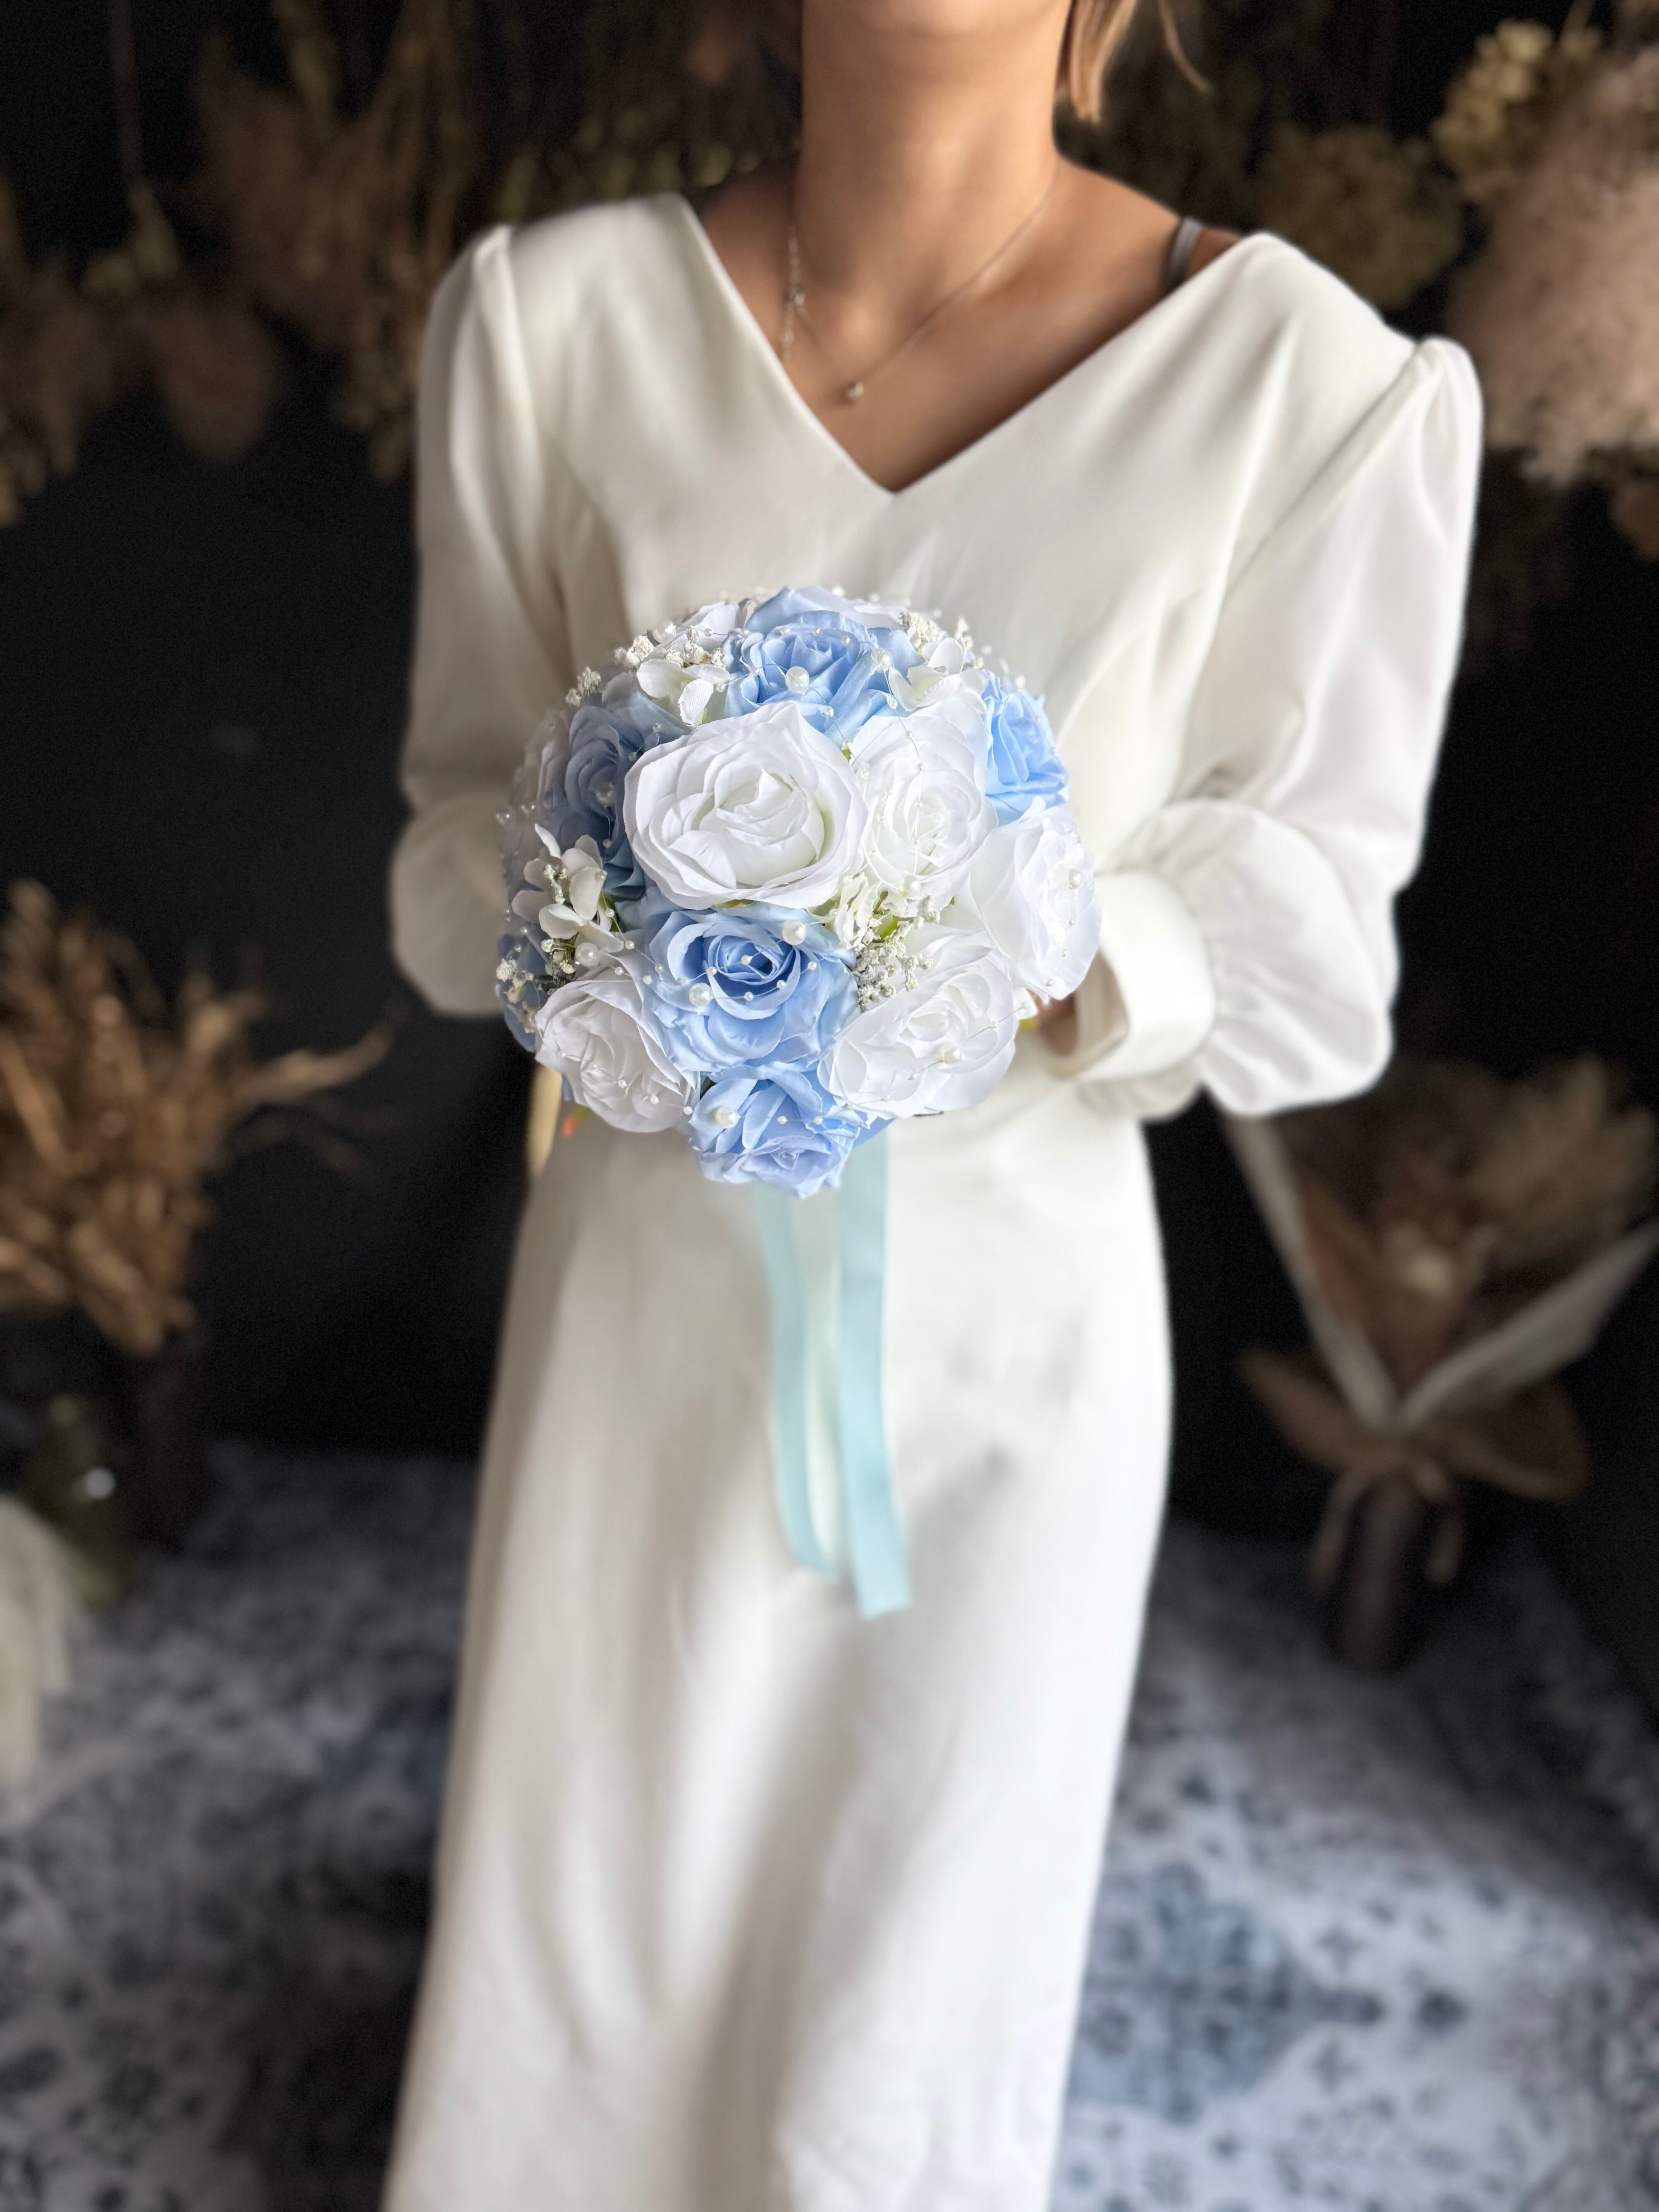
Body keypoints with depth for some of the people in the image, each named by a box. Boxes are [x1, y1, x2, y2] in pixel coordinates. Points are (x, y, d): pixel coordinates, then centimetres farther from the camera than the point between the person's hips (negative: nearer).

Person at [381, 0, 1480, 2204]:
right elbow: (468, 821, 1)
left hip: (1008, 1323, -1)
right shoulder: (553, 314, -6)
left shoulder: (1312, 382, -12)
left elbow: (1304, 951, -7)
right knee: (576, 1979, 19)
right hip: (649, 1277, 2)